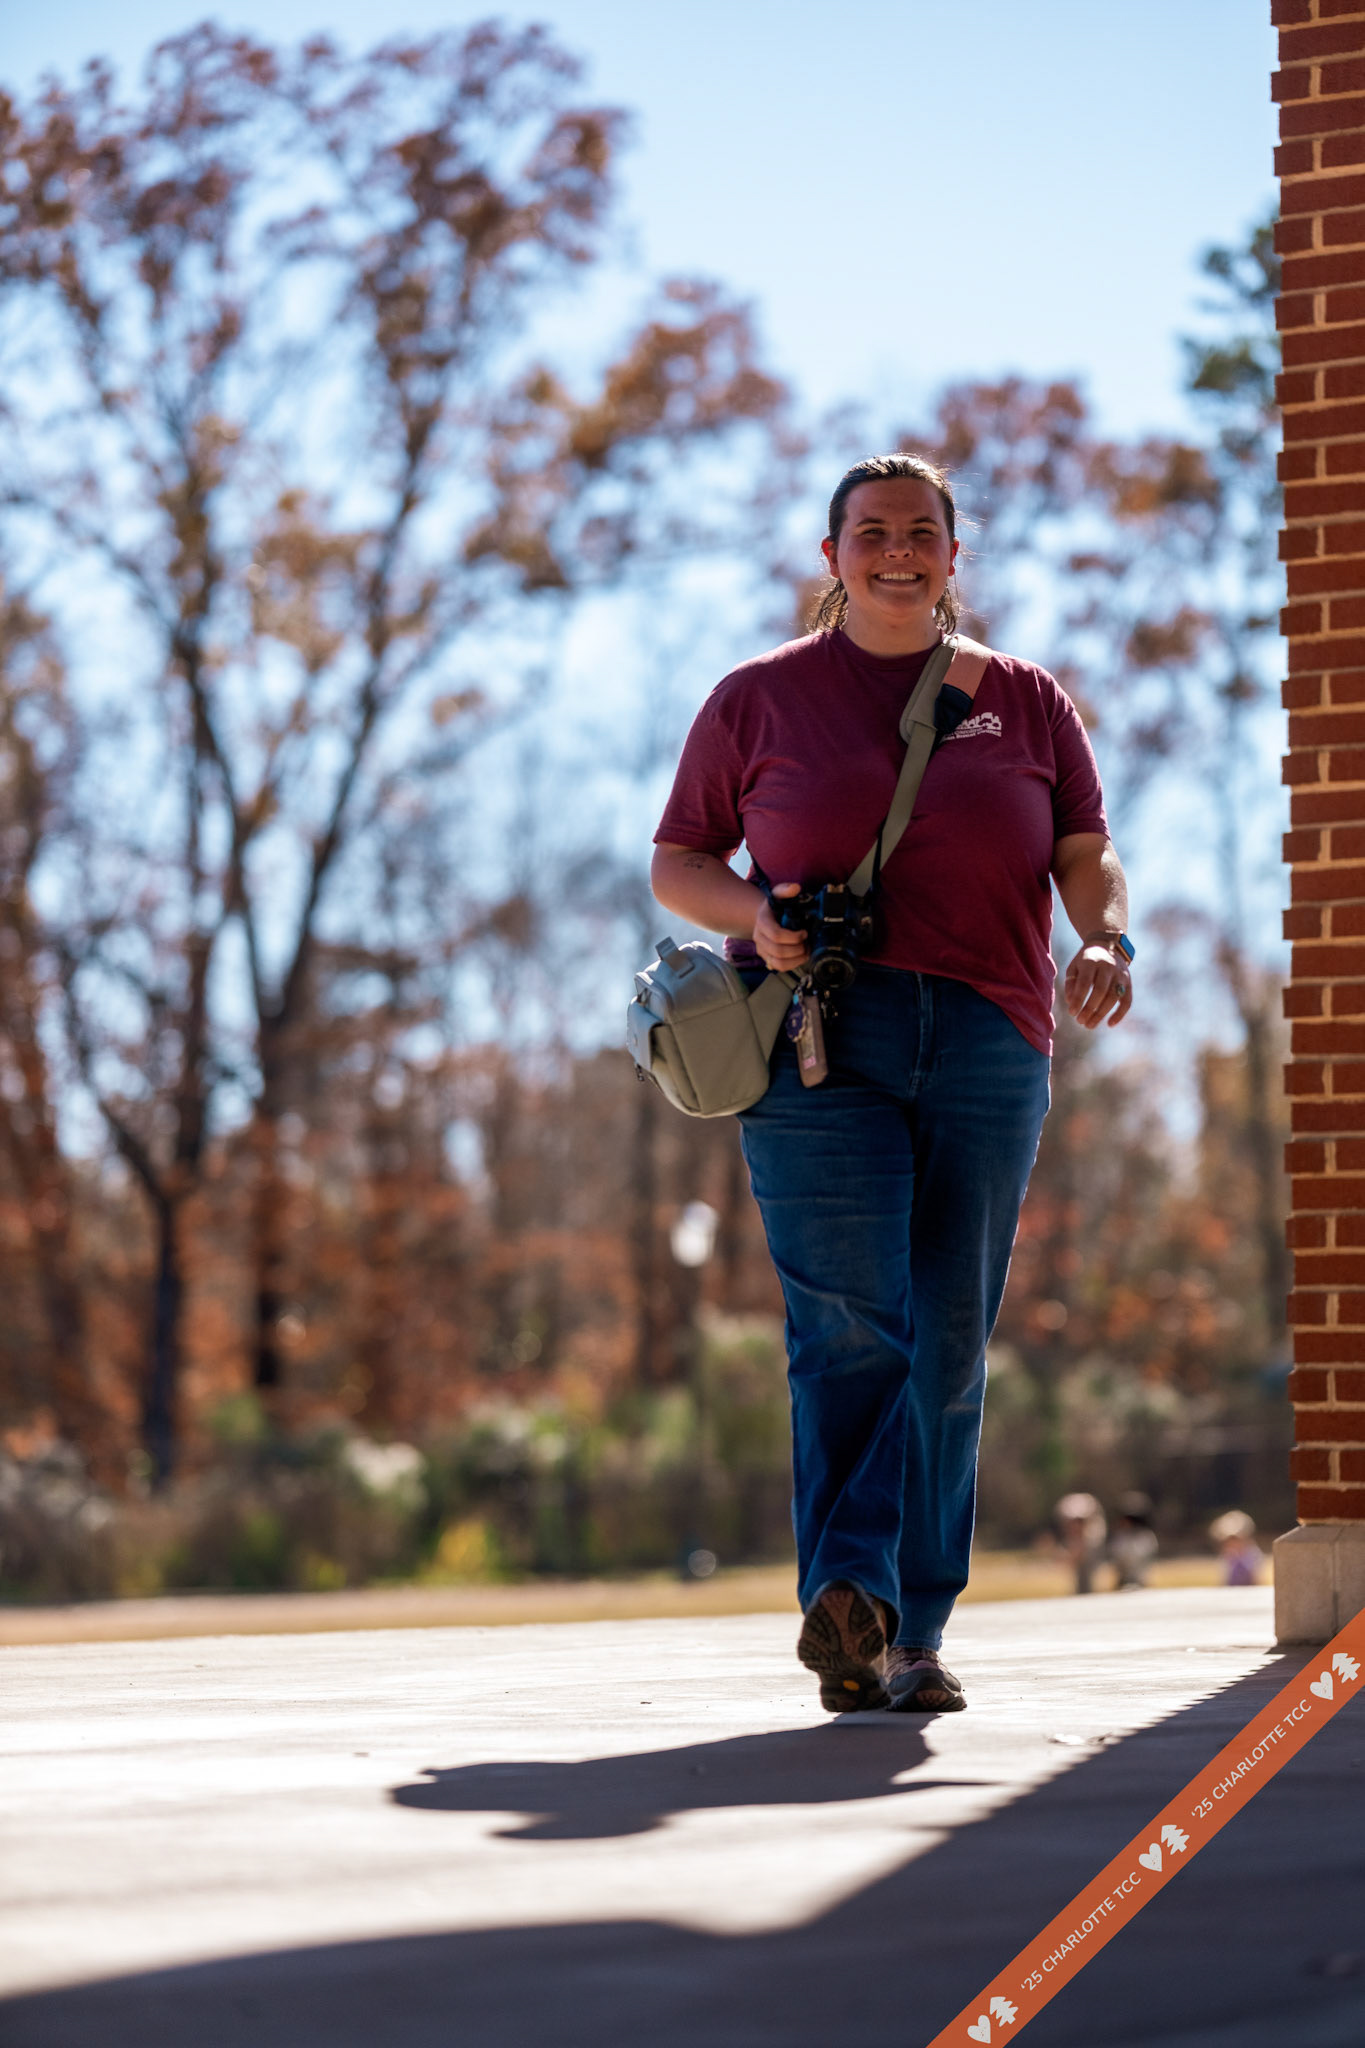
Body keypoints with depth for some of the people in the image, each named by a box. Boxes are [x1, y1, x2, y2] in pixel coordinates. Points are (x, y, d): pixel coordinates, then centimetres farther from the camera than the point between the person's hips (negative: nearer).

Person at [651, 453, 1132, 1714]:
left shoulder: (1026, 702, 16)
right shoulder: (760, 699, 12)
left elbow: (1088, 854, 8)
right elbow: (677, 862, 14)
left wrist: (1106, 941, -14)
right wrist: (755, 917, -7)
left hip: (985, 1043, 2)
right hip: (817, 1042, -2)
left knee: (948, 1341, 0)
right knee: (851, 1324, -15)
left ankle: (909, 1633, 4)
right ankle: (846, 1602, -20)